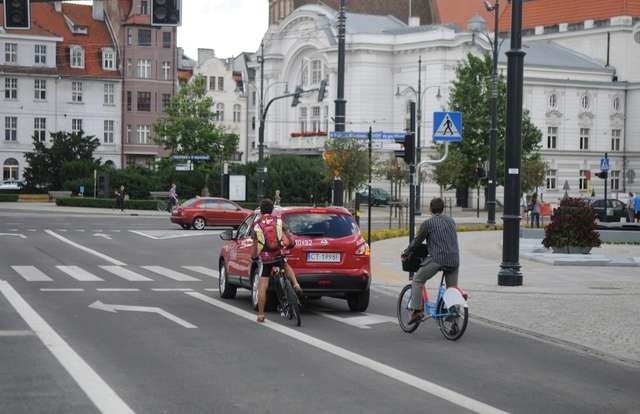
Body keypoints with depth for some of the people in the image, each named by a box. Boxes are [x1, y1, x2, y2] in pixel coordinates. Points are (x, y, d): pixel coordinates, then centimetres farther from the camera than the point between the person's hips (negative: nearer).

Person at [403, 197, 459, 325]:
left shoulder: (428, 223, -2)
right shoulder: (451, 221, 16)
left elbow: (417, 241, 4)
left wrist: (406, 252, 19)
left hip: (437, 258, -5)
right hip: (454, 259, 5)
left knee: (417, 280, 8)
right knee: (452, 287, 13)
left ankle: (417, 311, 0)